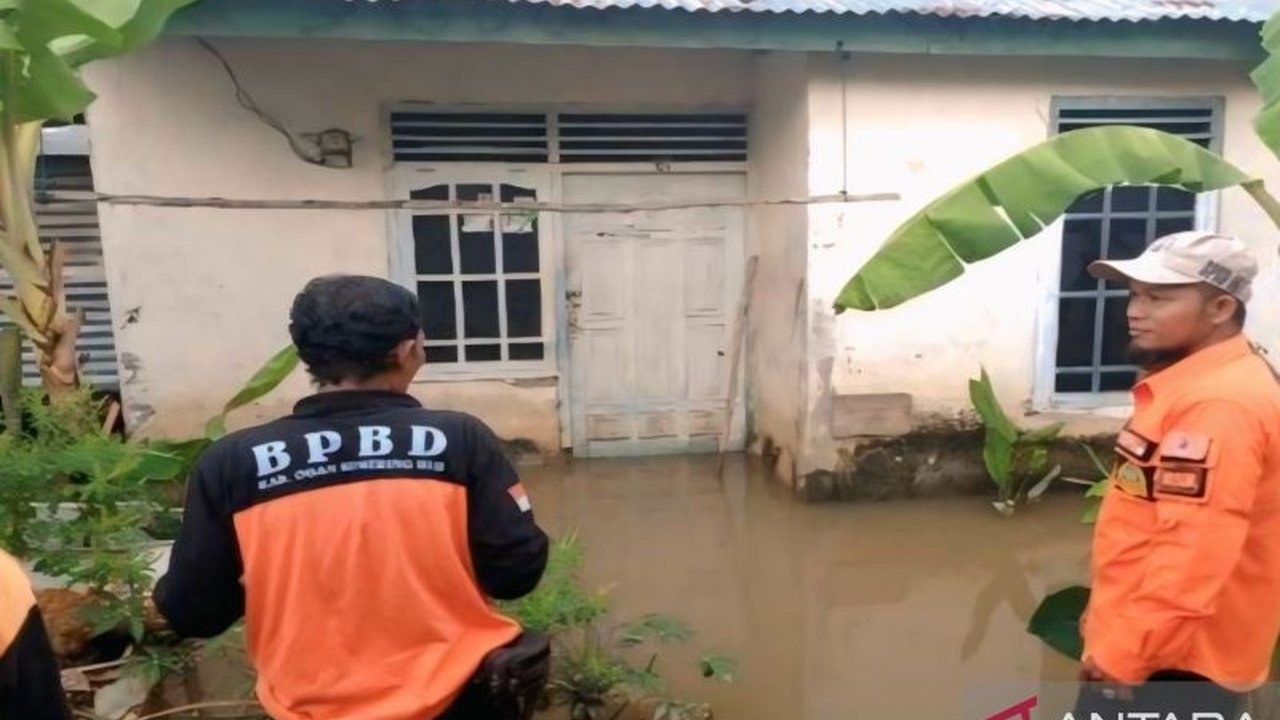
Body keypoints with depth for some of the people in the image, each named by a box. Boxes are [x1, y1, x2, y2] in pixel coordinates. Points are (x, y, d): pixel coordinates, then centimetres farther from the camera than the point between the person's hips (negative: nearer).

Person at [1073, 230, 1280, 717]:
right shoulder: (1193, 384, 10)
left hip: (1177, 659, -10)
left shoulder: (1218, 403, -24)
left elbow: (1195, 553, -28)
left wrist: (1122, 652, -23)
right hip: (1162, 641, 10)